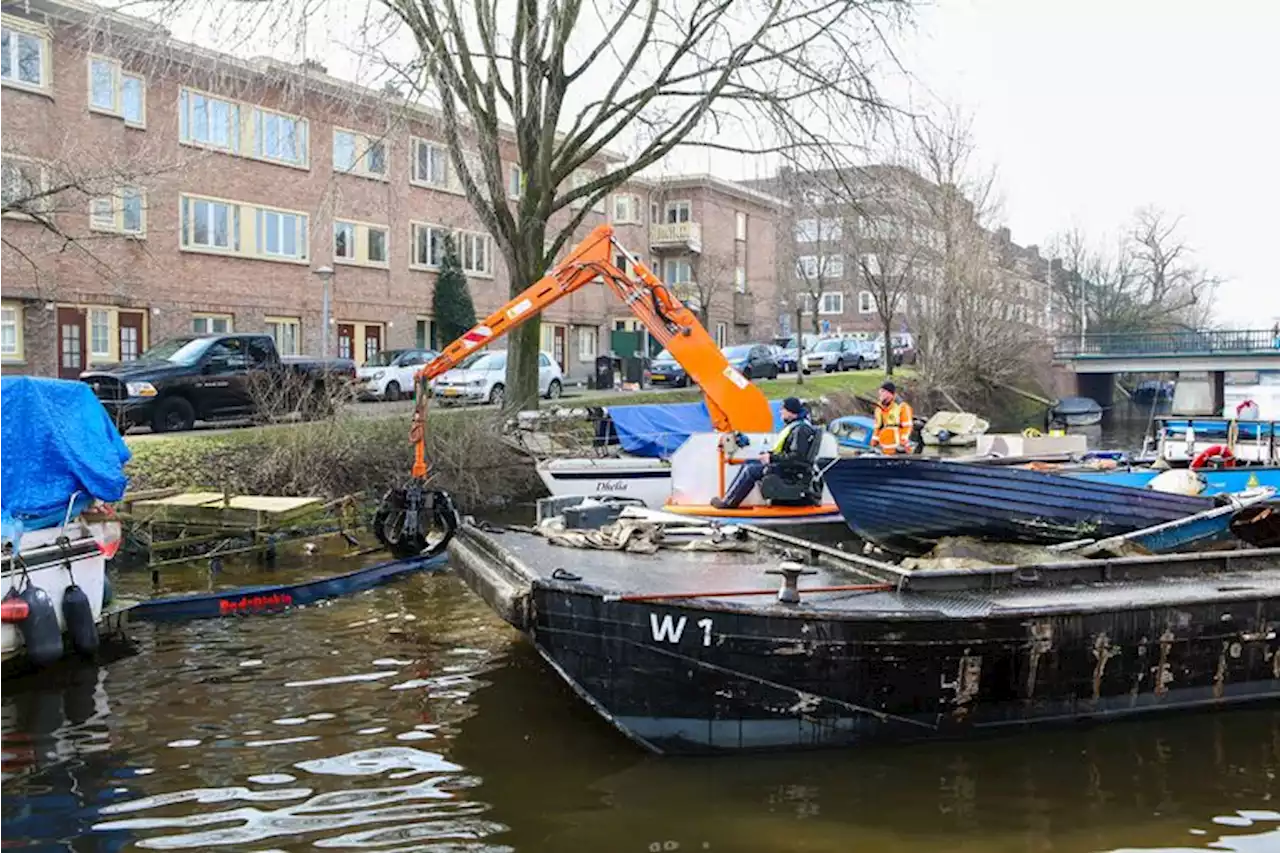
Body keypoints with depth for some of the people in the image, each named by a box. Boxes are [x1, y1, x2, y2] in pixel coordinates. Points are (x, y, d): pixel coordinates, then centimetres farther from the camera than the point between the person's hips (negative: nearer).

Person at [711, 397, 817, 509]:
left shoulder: (800, 429, -20)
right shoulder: (792, 425, 13)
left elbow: (797, 456, -26)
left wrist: (772, 457, -21)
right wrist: (769, 454, 6)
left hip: (790, 470, -11)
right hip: (784, 463, 11)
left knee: (751, 470, -14)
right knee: (748, 463, 8)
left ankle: (728, 502, -7)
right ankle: (730, 497, 2)